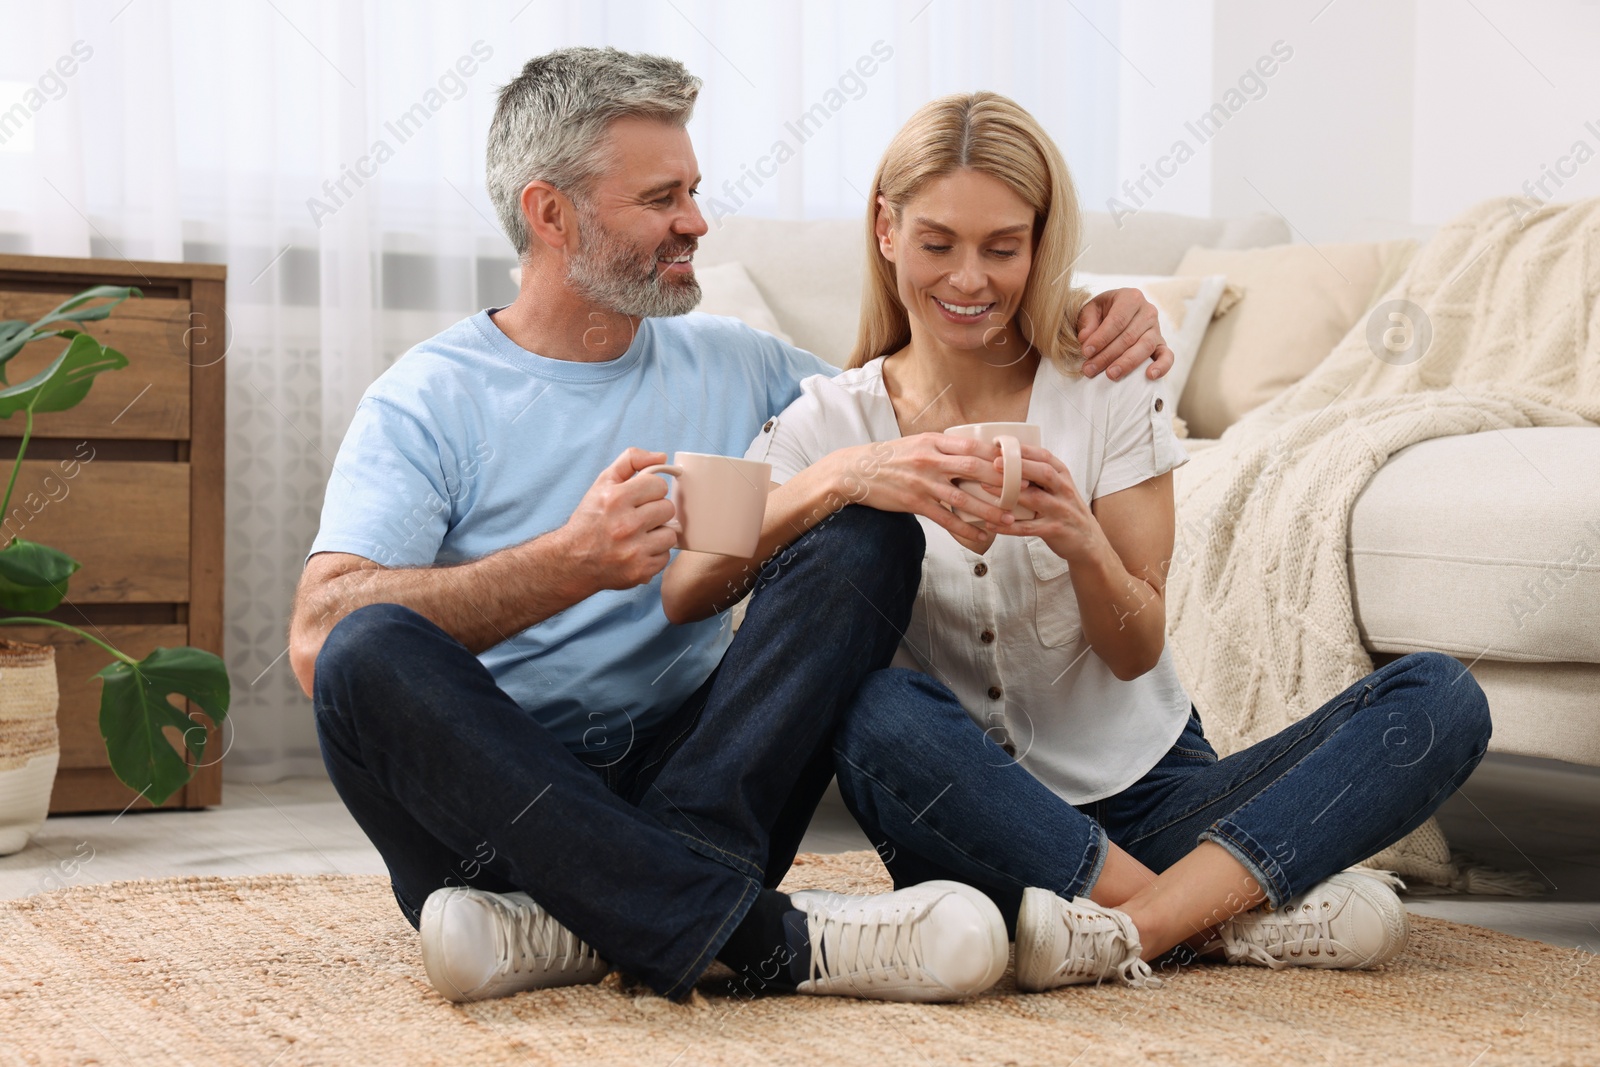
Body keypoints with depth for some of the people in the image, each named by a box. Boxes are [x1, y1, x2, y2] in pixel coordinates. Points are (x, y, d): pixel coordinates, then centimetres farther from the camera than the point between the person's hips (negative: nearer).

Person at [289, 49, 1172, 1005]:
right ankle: (765, 940, -39)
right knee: (373, 652, -33)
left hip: (693, 776, 3)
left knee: (870, 532, -14)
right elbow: (320, 636, -15)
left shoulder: (734, 364, 15)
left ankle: (587, 921, -29)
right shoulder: (430, 400, 0)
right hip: (495, 805, -3)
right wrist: (571, 563, -27)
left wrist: (1088, 351, 5)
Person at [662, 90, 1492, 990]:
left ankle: (1139, 923, -35)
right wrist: (835, 480, -29)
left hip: (1147, 788, 2)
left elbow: (1137, 652, -3)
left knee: (1441, 698, -18)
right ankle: (1230, 915, -25)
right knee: (880, 711, -36)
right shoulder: (829, 423, 1)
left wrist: (1082, 543, -24)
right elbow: (683, 595, -15)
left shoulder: (1110, 391, 1)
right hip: (979, 828, -1)